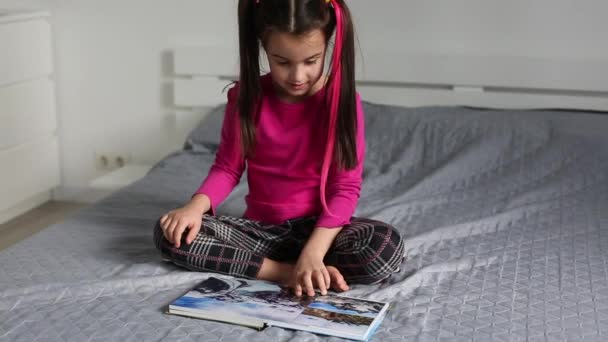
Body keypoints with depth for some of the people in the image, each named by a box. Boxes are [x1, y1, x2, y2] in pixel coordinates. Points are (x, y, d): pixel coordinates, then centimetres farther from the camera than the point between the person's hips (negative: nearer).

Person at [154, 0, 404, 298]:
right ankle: (290, 272, -22)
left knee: (386, 248, -33)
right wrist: (196, 206, -19)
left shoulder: (342, 99, -12)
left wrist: (313, 252, -28)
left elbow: (346, 186, -14)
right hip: (260, 227, 3)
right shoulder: (246, 96, -4)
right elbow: (227, 166, 3)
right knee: (172, 234, -21)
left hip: (319, 227, -3)